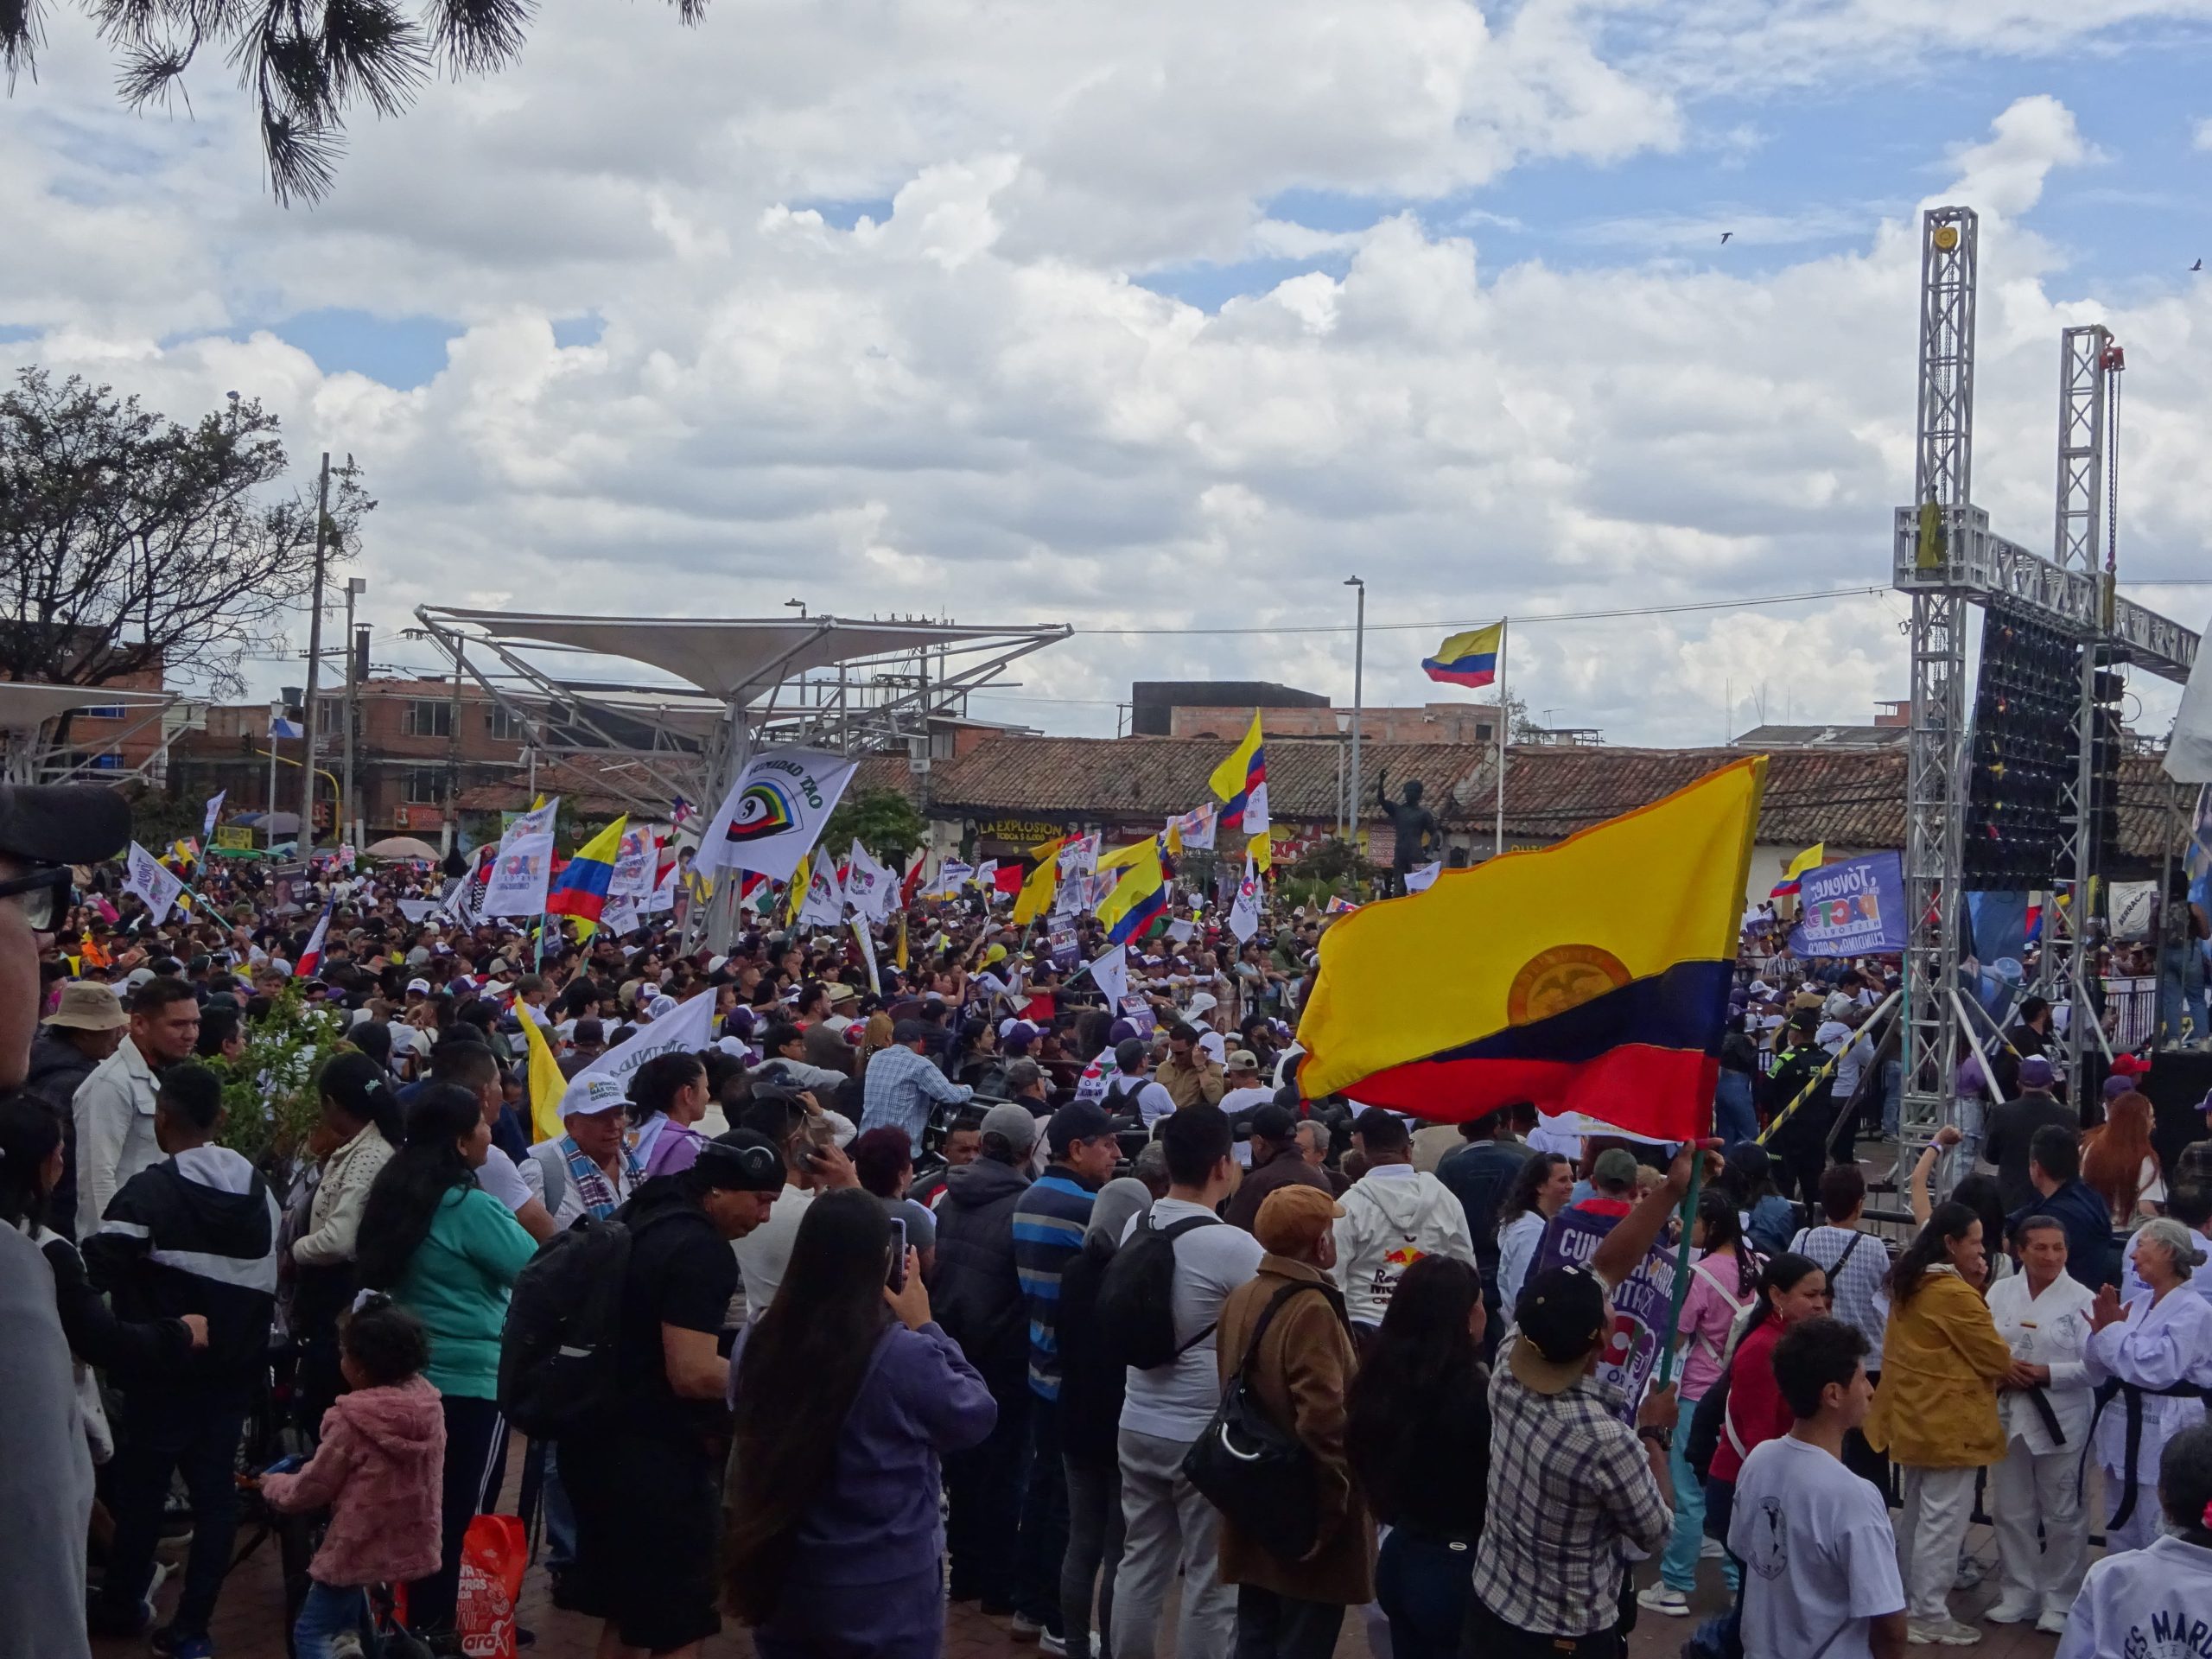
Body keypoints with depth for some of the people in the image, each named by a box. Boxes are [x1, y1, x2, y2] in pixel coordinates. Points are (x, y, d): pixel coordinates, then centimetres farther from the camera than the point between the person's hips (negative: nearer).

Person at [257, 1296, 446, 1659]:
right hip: (414, 1546, 6)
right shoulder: (428, 1404, -3)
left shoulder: (351, 1420, -18)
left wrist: (270, 1484, 14)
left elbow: (309, 1490, -6)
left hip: (362, 1548, -6)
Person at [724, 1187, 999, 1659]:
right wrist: (925, 1328, 0)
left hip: (780, 1584, 4)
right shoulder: (906, 1357, -24)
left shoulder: (756, 1343, -10)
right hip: (883, 1596, -4)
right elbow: (977, 1415, -7)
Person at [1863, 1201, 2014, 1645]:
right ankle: (1929, 1616, 4)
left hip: (1911, 1418, 10)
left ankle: (1909, 1604, 28)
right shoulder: (1956, 1294, -21)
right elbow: (1997, 1359, -14)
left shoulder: (1908, 1284, 7)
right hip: (1948, 1423, -9)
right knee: (1942, 1521, -1)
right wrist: (2007, 1367, 9)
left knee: (1917, 1516, 19)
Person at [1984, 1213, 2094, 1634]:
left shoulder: (2082, 1299, -9)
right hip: (2008, 1416, 4)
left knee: (2062, 1514, 7)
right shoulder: (2000, 1292, 3)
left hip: (2060, 1422, -4)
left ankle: (2060, 1599, 20)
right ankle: (2019, 1592, 26)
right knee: (2011, 1511, 12)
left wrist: (2048, 1373, -21)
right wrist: (2000, 1369, -14)